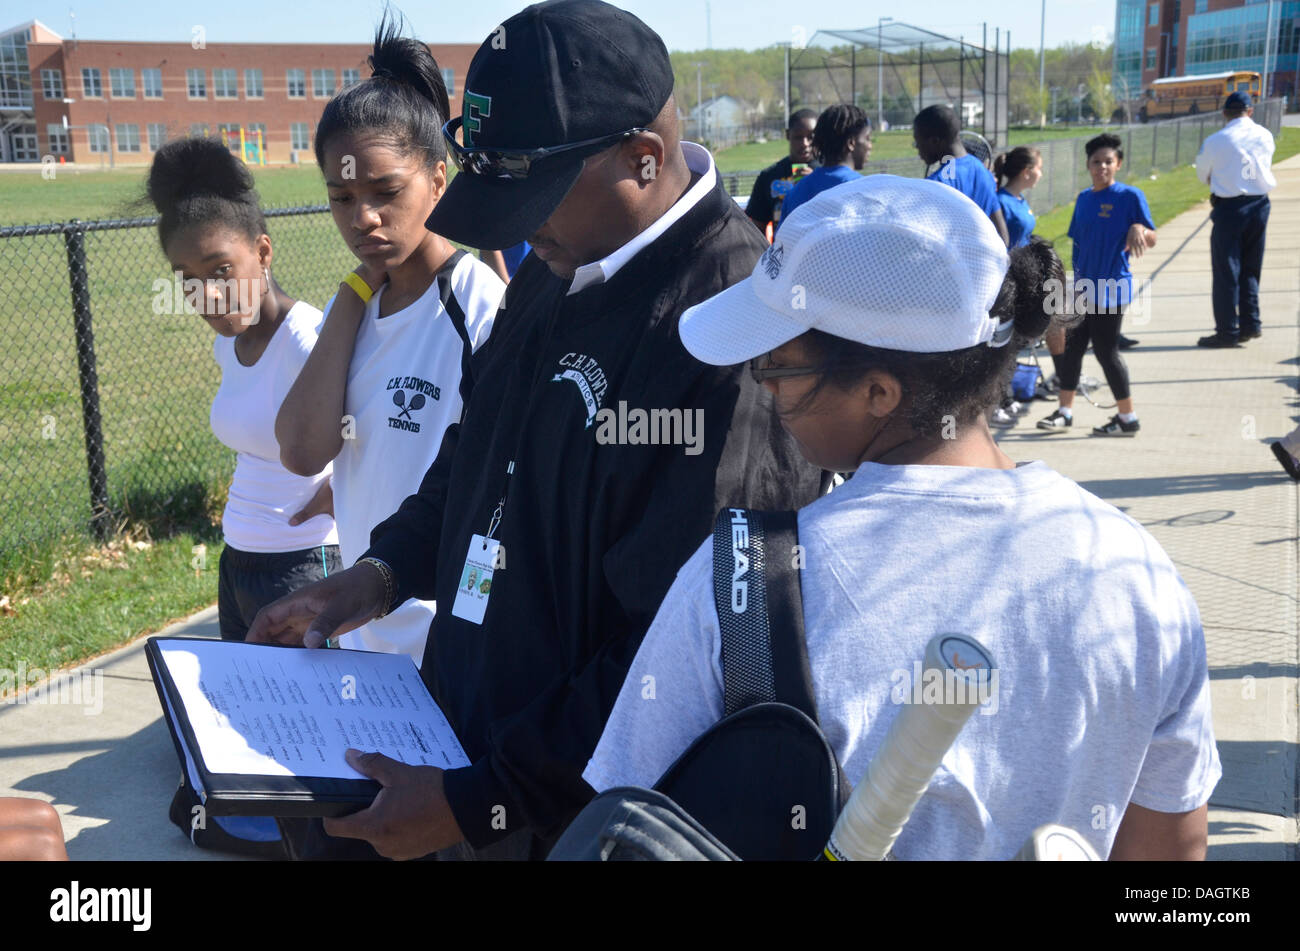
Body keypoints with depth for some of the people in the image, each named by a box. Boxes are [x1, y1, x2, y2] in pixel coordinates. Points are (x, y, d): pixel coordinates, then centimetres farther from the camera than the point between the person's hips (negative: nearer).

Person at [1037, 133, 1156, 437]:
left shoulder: (1130, 196, -8)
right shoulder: (1083, 198, 11)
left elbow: (1152, 239, -9)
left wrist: (1138, 229, -30)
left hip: (1111, 289, -7)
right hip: (1083, 288, 7)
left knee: (1106, 351, -3)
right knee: (1070, 346, 8)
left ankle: (1127, 418, 9)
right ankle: (1065, 411, 20)